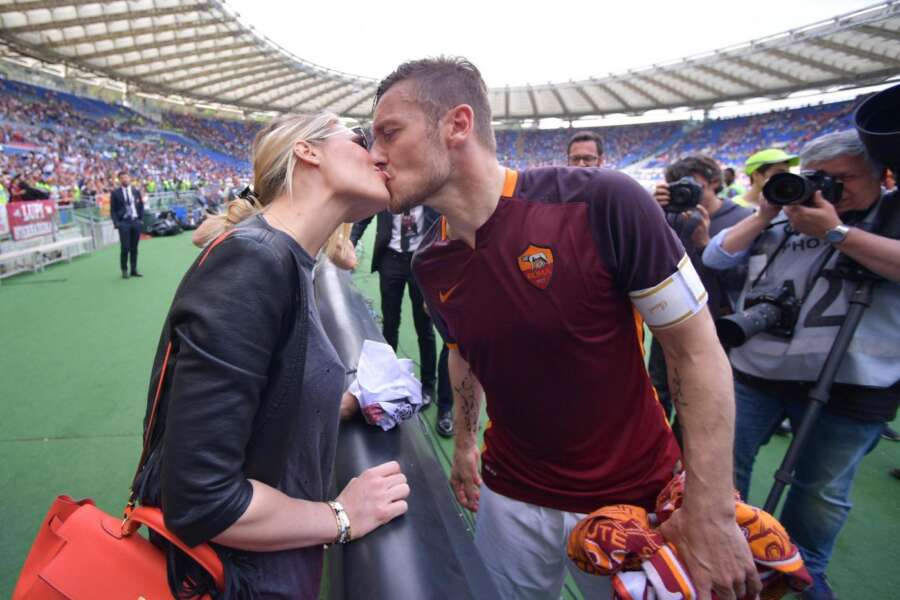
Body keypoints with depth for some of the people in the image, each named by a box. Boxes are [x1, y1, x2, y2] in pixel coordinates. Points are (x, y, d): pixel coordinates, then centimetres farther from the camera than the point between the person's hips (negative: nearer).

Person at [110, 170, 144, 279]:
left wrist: (141, 220, 3)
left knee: (134, 247, 6)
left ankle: (134, 270, 12)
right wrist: (116, 223, -9)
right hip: (123, 222, -3)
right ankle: (124, 270, 4)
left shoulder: (136, 191, 10)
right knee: (125, 247, -7)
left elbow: (141, 206, 13)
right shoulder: (115, 193, 1)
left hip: (136, 221, 3)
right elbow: (113, 210, 1)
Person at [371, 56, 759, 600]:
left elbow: (698, 351, -17)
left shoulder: (602, 203, -24)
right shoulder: (431, 265, -6)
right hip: (511, 496, 4)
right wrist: (465, 444, 14)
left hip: (633, 497, -3)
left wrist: (713, 514, -15)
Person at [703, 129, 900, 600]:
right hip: (752, 370, 2)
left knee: (823, 491, 16)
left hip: (850, 383, -2)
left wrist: (834, 231, -19)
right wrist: (764, 214, -5)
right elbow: (715, 258, 3)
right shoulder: (779, 218, 9)